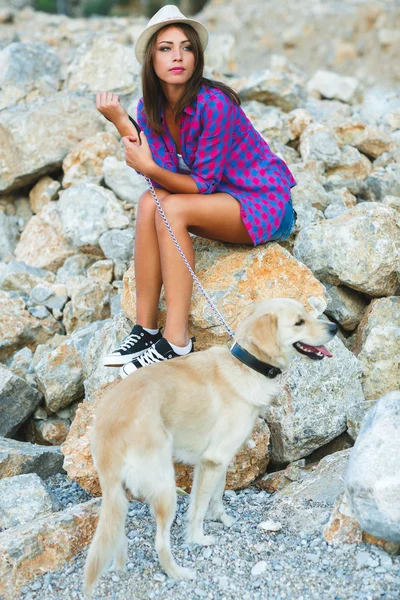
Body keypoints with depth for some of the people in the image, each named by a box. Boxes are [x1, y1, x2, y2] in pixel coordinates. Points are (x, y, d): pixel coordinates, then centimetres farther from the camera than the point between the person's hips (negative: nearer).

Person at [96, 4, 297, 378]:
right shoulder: (150, 107, -2)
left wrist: (149, 168, -32)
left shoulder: (213, 105, -24)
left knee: (172, 209, -27)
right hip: (220, 199, 7)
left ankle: (176, 340, -25)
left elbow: (202, 184, -20)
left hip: (265, 205, -6)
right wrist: (121, 122, -21)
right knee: (149, 203, -18)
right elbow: (167, 177, -14)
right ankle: (145, 329, -15)